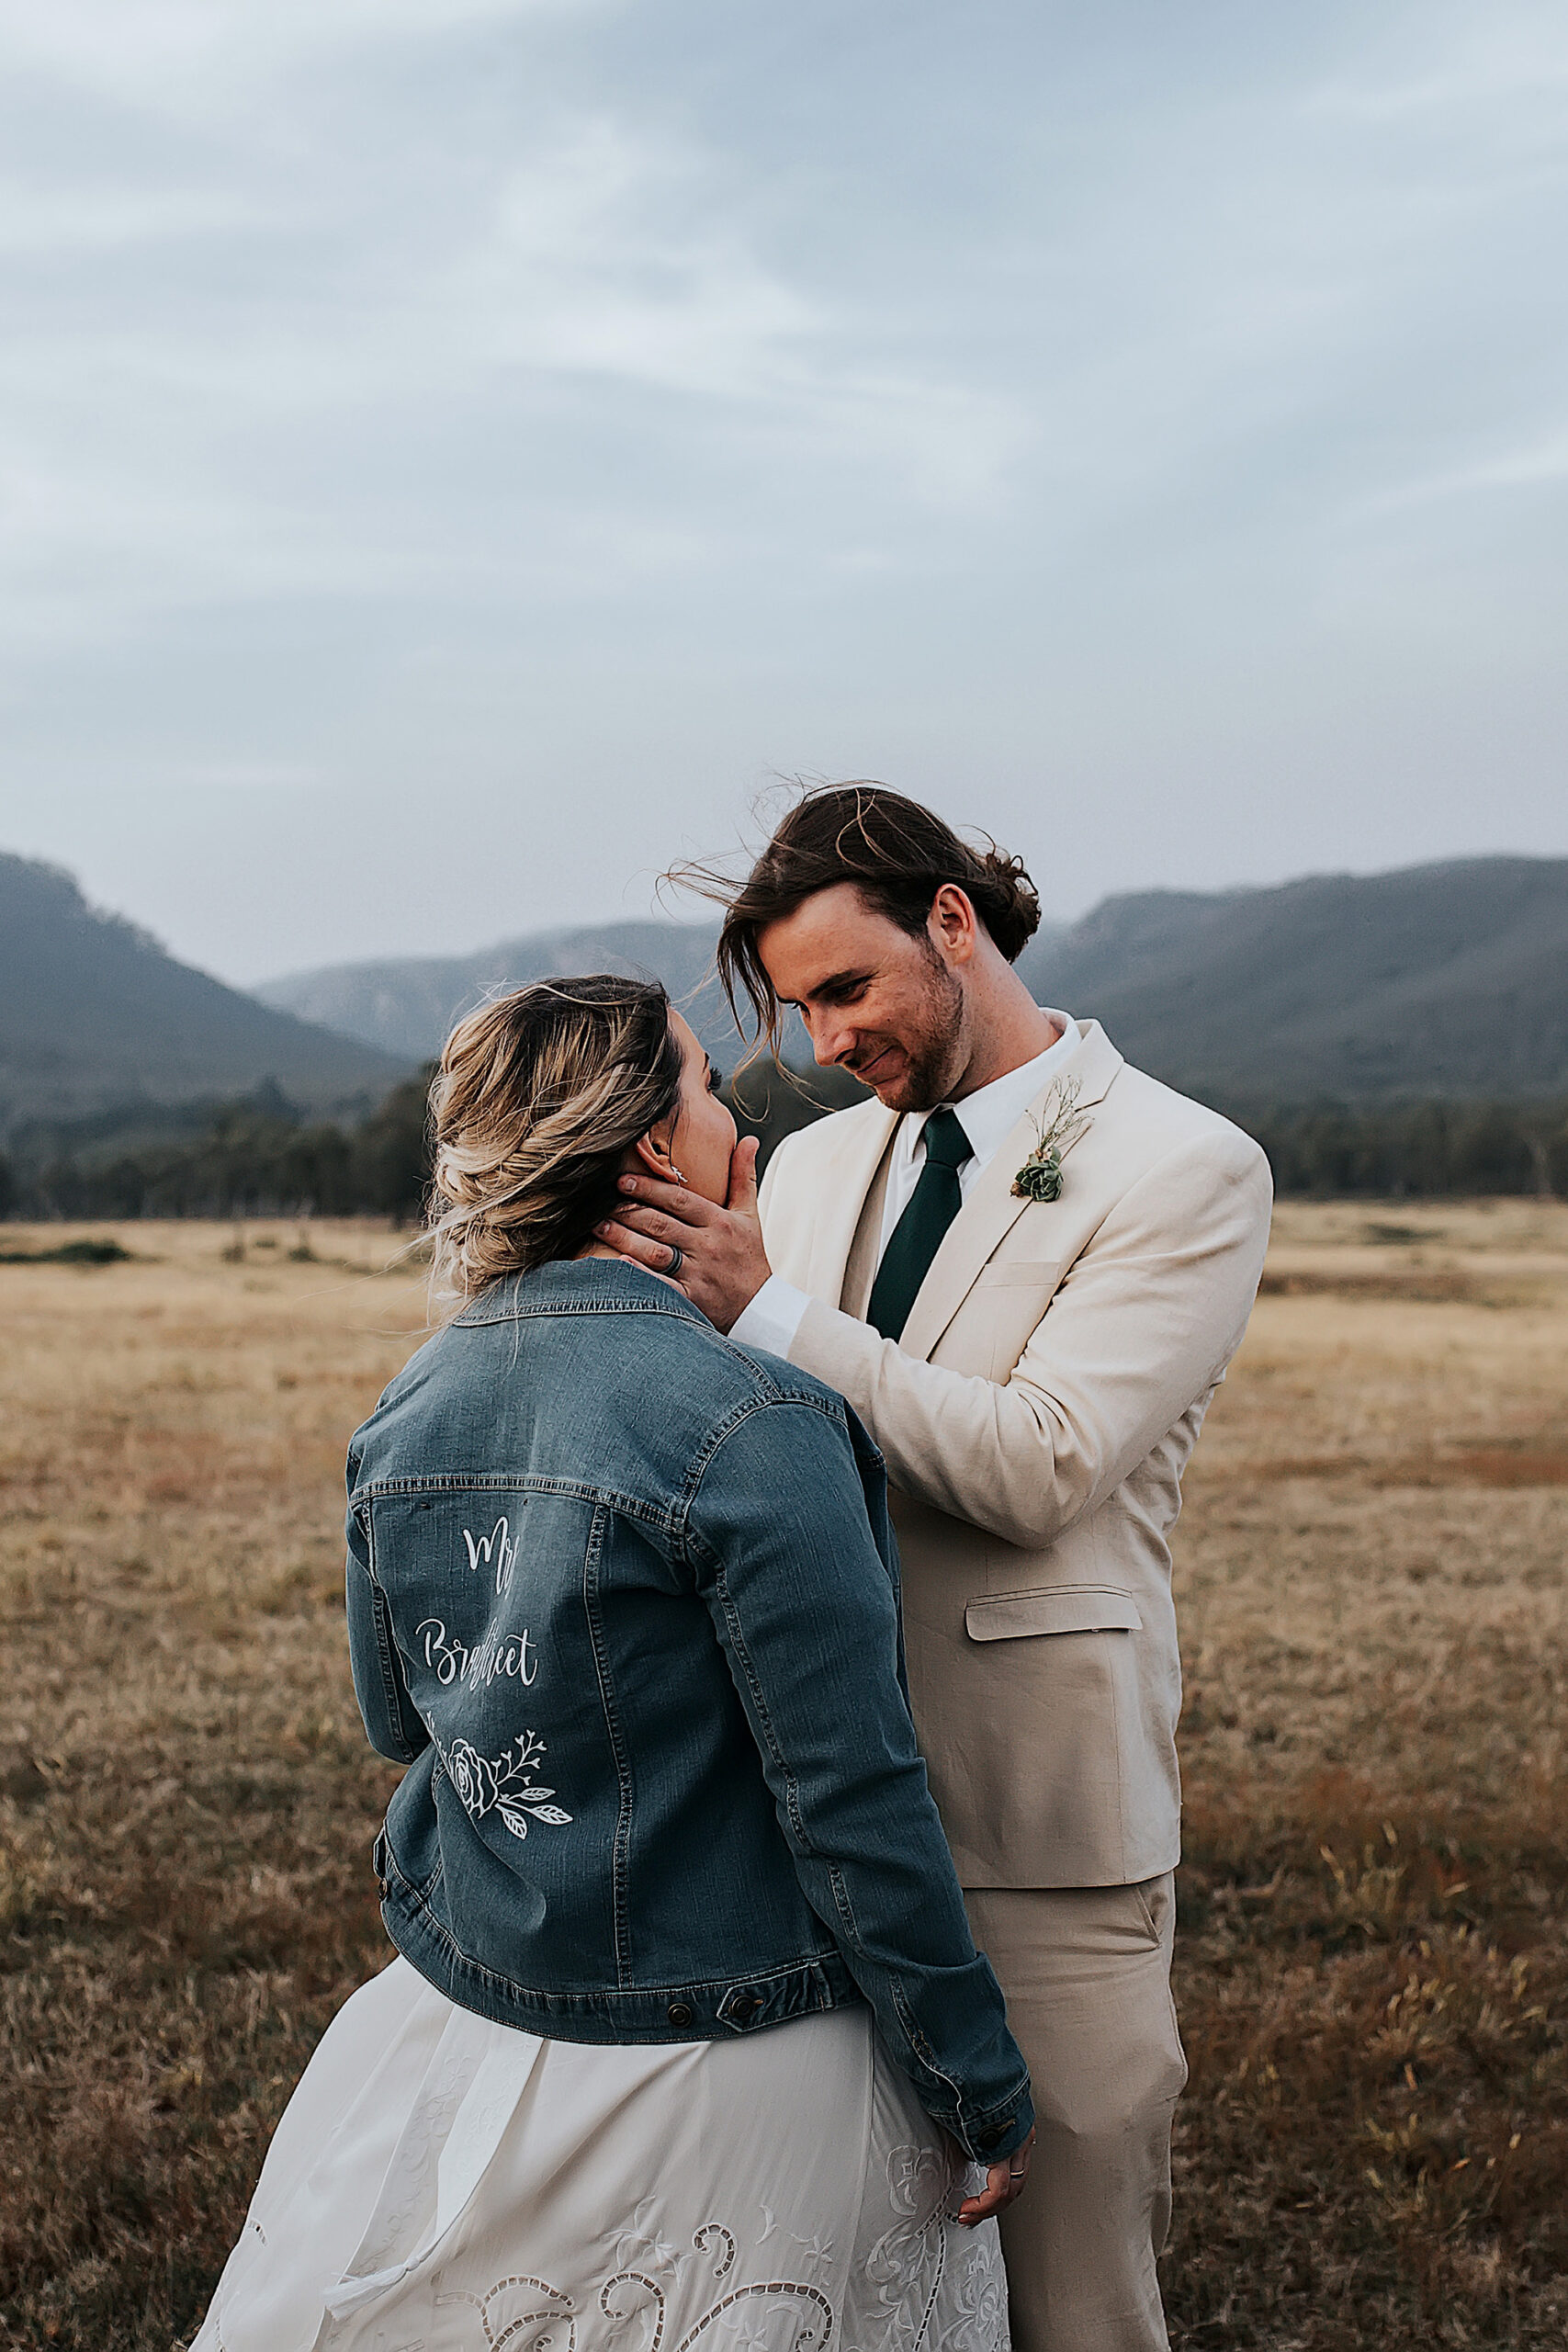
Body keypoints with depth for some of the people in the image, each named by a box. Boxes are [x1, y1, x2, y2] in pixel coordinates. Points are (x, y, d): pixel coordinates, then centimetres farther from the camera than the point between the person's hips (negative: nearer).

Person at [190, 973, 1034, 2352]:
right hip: (728, 2072, -6)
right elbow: (851, 1792, -20)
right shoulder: (747, 1423, -23)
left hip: (465, 2027, 6)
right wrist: (980, 2089, -11)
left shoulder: (407, 1411, -2)